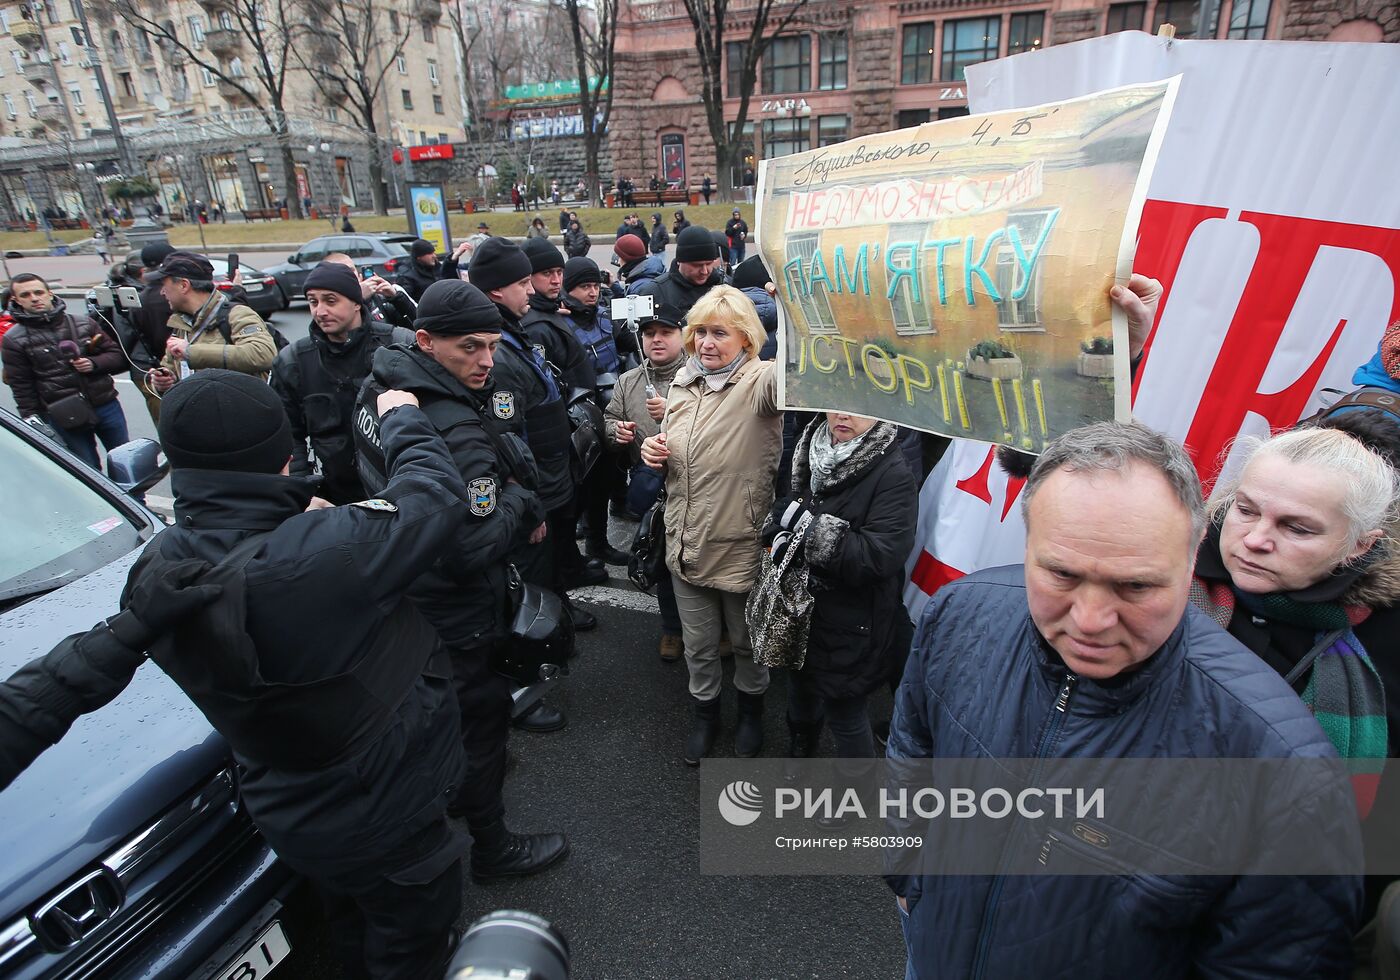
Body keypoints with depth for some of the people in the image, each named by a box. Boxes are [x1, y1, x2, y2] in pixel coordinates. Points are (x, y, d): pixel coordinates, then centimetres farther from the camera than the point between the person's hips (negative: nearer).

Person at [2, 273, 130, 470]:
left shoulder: (82, 323, 5)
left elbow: (118, 355, 8)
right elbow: (22, 389, -1)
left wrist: (94, 363, -13)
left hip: (107, 406, 2)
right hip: (65, 419, -2)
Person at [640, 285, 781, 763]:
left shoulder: (760, 381, -16)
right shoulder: (683, 383, 4)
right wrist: (655, 450, -4)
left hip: (742, 547, -4)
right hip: (687, 543, 5)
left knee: (746, 643, 20)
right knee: (698, 645, 22)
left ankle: (751, 709, 49)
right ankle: (705, 712, 47)